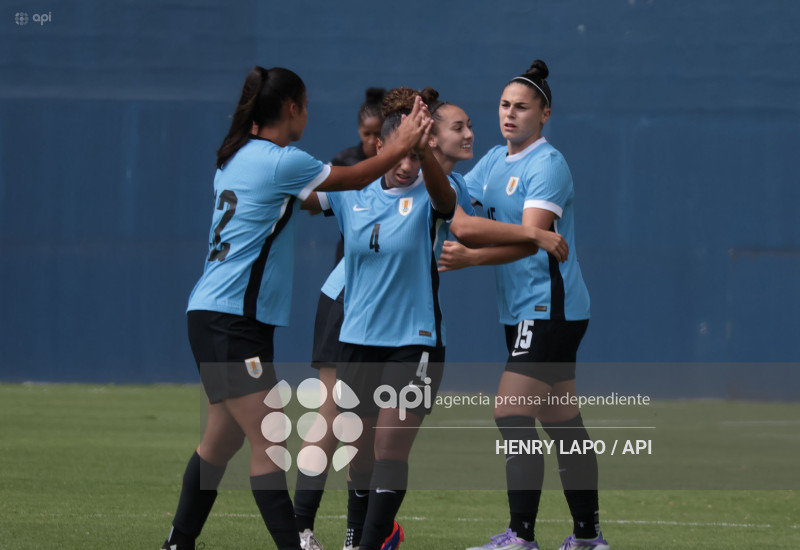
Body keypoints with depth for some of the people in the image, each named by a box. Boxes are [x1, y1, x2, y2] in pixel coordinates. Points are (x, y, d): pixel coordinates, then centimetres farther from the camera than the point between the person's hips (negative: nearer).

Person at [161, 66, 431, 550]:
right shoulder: (280, 161, -13)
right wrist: (403, 147, 12)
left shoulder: (239, 157, 12)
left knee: (223, 438, 16)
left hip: (213, 315, 9)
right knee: (268, 446, -11)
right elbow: (354, 179, -1)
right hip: (233, 318, -9)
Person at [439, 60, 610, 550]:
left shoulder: (548, 165, -14)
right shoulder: (494, 161, 14)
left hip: (550, 306, -9)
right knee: (561, 421, 12)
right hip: (523, 311, 9)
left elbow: (530, 237, -24)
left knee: (512, 413, -15)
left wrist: (470, 256, -35)